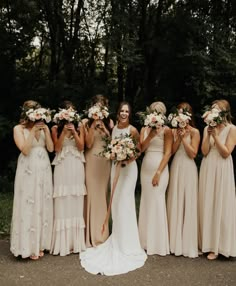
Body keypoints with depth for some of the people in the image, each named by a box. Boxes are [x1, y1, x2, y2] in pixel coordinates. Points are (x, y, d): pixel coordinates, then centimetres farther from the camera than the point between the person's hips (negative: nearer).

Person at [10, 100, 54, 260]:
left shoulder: (43, 127, 11)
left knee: (43, 206, 8)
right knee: (28, 207, -1)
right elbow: (25, 150, -14)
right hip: (28, 171, -5)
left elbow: (51, 148, 2)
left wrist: (46, 130, -4)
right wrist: (33, 131, -15)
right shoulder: (19, 128, -1)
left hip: (44, 170, 5)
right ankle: (28, 246, 10)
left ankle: (40, 244, 19)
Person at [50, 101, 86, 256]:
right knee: (62, 203, -1)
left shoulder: (79, 126, 7)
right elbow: (57, 148, -5)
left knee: (76, 202, 4)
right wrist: (63, 131, -11)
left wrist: (74, 131, -9)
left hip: (76, 166, 1)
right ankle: (63, 242, 6)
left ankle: (77, 241, 13)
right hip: (62, 167, -1)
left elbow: (81, 147, 0)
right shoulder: (56, 128, 5)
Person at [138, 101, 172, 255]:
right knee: (146, 202, 9)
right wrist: (150, 135, -15)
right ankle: (146, 240, 21)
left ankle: (158, 243, 10)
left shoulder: (166, 130, -3)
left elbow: (168, 153, -10)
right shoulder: (145, 129, 11)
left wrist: (158, 172, -17)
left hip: (160, 168, -5)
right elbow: (141, 148, 0)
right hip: (145, 167, 5)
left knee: (157, 202, -2)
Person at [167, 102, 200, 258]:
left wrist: (184, 138, -14)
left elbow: (193, 153, -11)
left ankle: (188, 242, 13)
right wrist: (178, 137, -12)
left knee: (188, 203, 0)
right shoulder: (174, 131, 7)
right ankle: (176, 240, 21)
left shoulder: (194, 132, -4)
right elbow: (172, 151, -1)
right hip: (176, 167, 4)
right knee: (175, 202, 8)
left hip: (188, 169, -4)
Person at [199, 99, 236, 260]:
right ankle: (209, 243, 18)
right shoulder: (207, 128, 8)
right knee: (208, 204, 7)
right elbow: (205, 151, -1)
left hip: (222, 170, -4)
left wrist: (215, 135, -14)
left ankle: (219, 245, 10)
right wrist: (209, 135, -11)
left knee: (221, 205, 0)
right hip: (208, 169, 4)